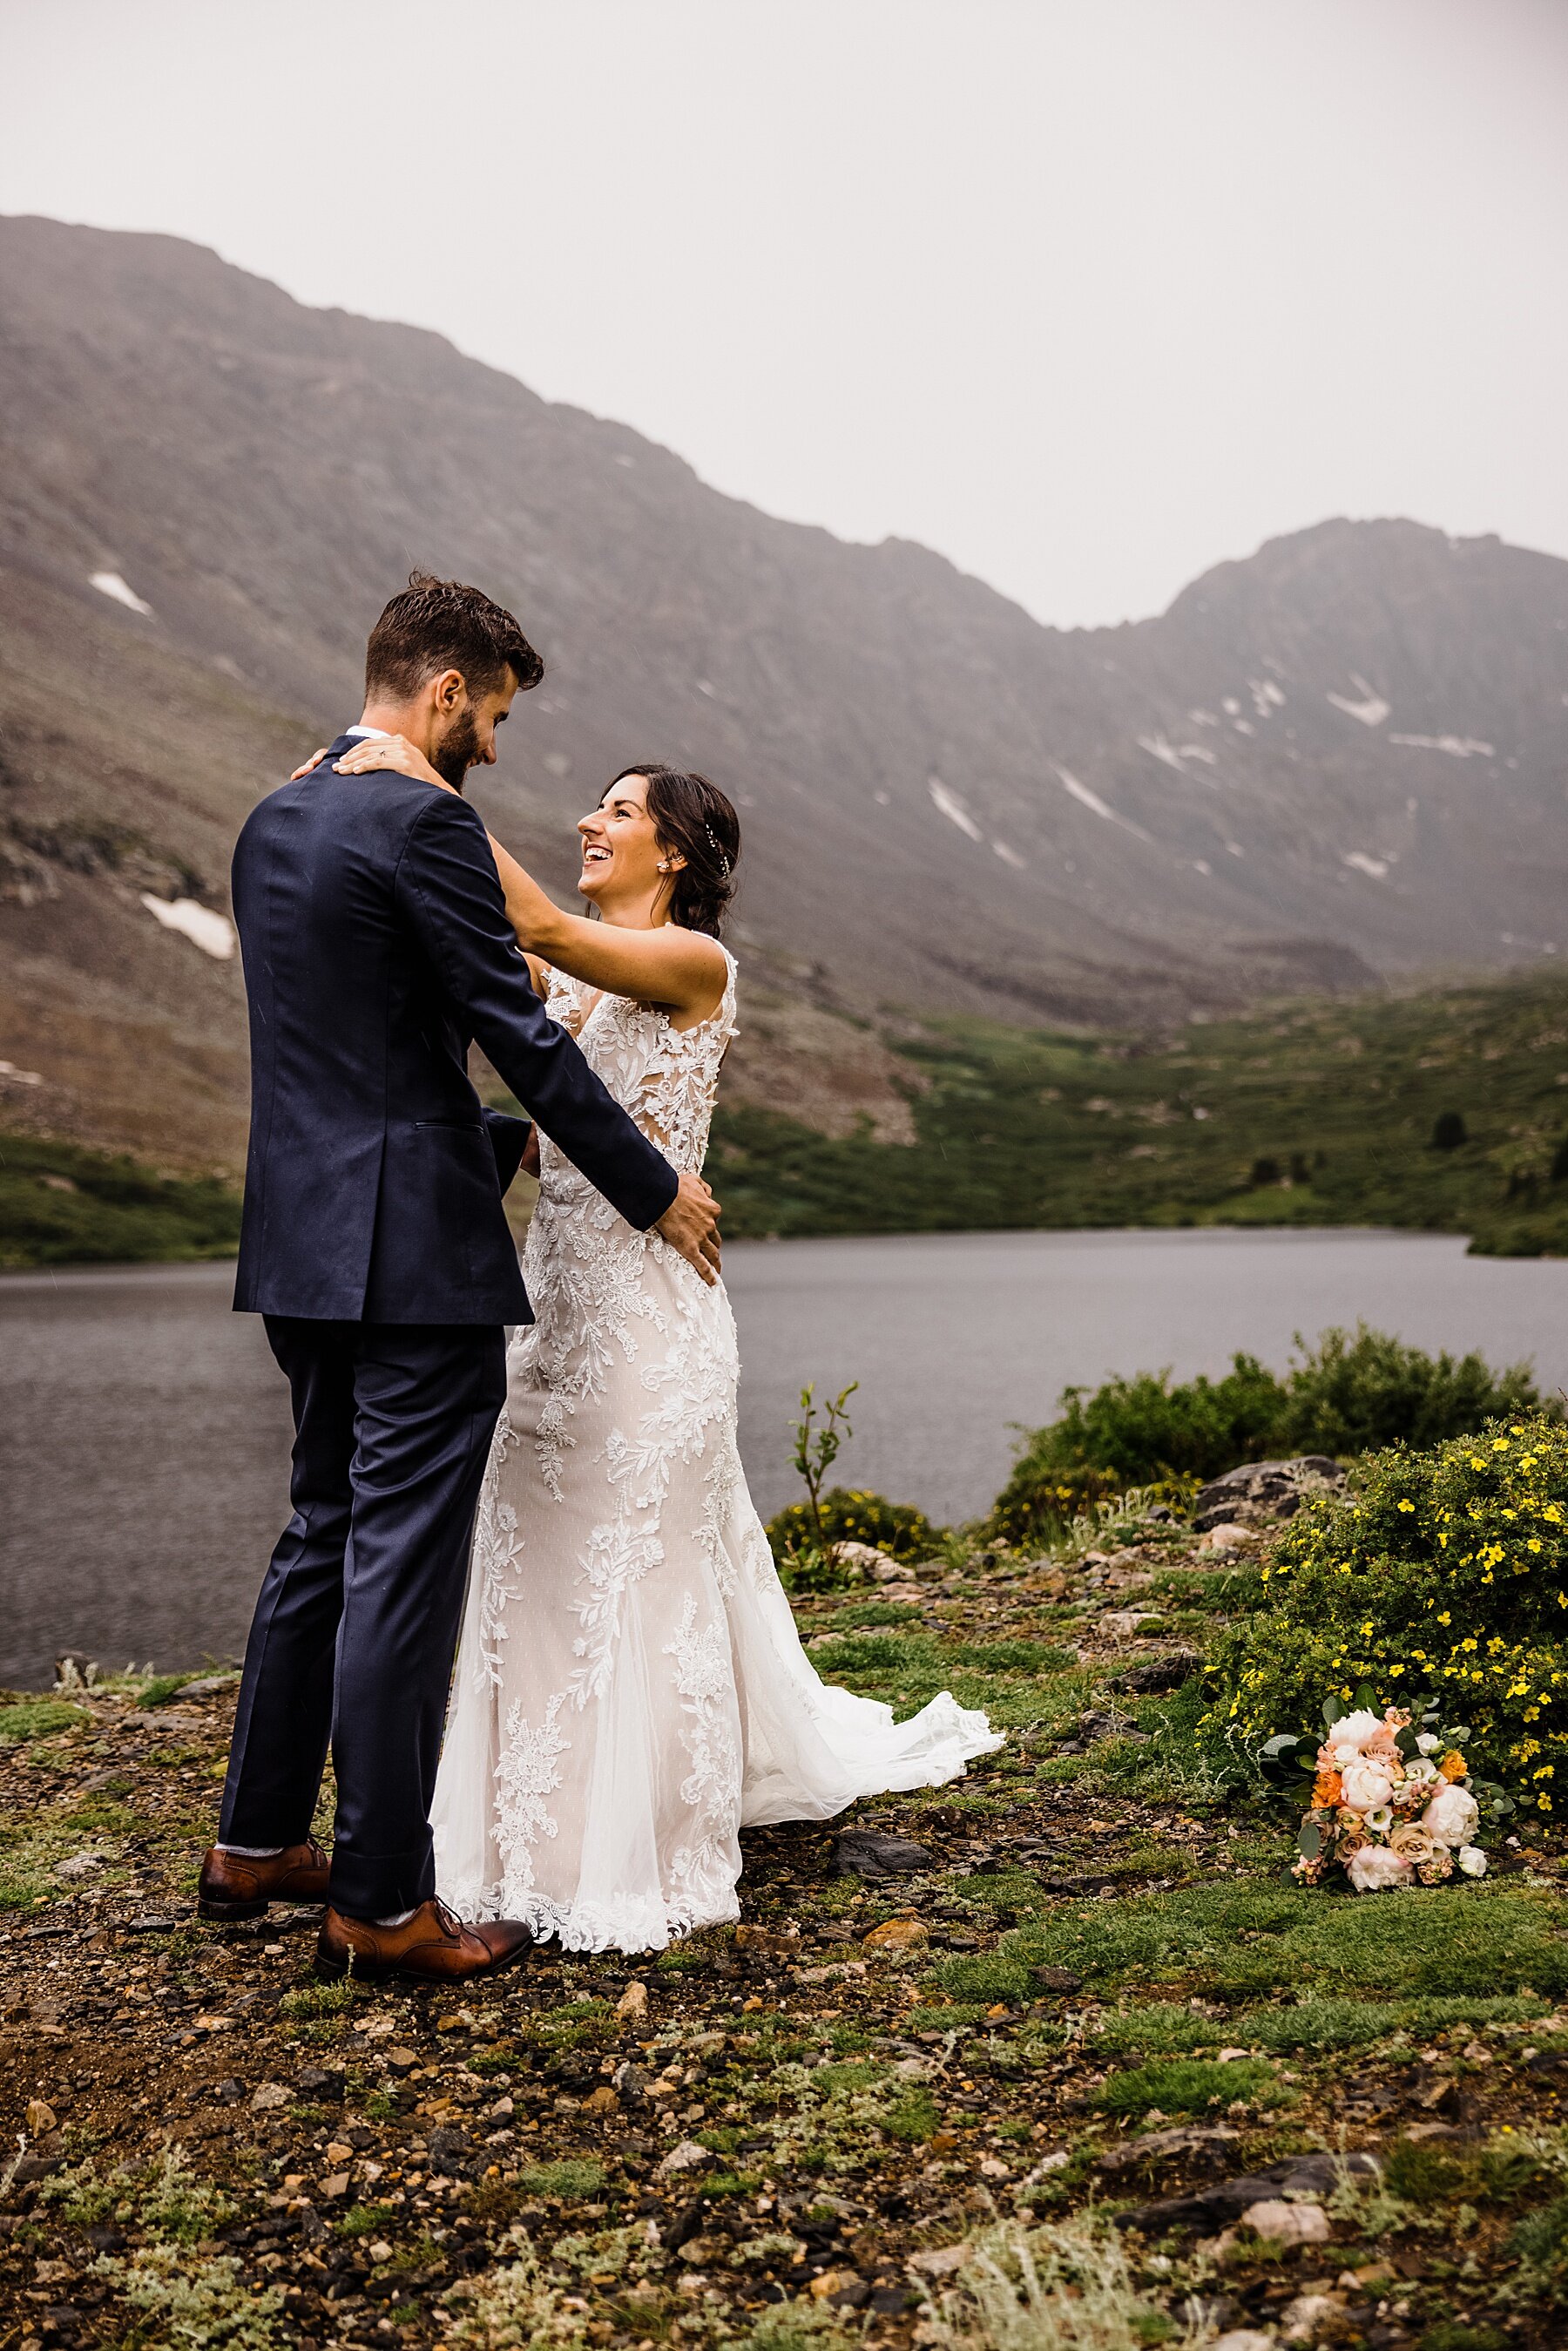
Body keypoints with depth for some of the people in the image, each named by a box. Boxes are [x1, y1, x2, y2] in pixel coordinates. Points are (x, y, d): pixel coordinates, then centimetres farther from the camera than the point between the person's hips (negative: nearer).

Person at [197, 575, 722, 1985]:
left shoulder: (274, 822, 14)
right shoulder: (424, 823, -14)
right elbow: (520, 1033, -15)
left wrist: (503, 1139, 27)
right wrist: (654, 1193, -5)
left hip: (306, 1242, 9)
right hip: (416, 1250, -9)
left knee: (325, 1535, 20)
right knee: (403, 1565, -2)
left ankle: (256, 1843, 30)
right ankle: (380, 1905, 6)